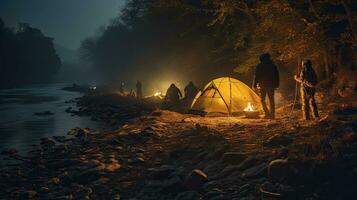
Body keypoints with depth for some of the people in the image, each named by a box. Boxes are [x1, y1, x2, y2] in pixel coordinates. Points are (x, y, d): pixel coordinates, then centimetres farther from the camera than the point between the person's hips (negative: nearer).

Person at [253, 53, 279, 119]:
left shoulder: (259, 66, -5)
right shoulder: (273, 65, 6)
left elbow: (256, 76, -6)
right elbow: (277, 76, 11)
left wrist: (254, 85, 0)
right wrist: (276, 84, 19)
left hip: (263, 85, -3)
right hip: (271, 85, 4)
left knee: (262, 99, 5)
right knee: (271, 100, 8)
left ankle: (267, 113, -6)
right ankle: (272, 114, 8)